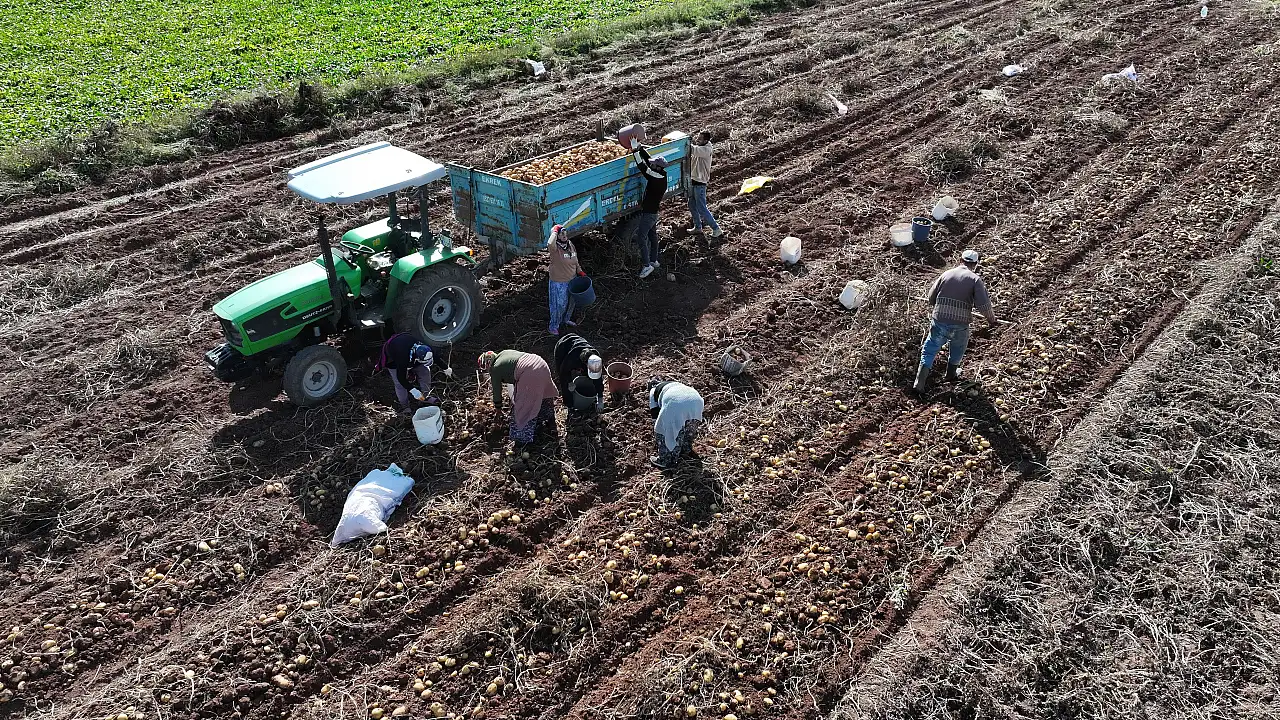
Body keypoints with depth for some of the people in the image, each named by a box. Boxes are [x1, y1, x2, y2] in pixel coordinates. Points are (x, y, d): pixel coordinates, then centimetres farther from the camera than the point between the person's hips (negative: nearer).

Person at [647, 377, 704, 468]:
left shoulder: (654, 390, 33)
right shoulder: (676, 384, 47)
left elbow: (655, 415, 32)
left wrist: (656, 439, 43)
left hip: (675, 403, -5)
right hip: (696, 400, 5)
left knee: (662, 430, 14)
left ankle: (665, 460, 21)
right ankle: (686, 449, 48)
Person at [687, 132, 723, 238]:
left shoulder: (706, 150, -19)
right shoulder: (699, 147, 8)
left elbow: (694, 150, -33)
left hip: (700, 182, -9)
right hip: (693, 180, 9)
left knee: (701, 208, -6)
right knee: (692, 206, 18)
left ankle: (716, 229, 3)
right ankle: (698, 227, 32)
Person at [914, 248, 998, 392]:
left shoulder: (945, 274, 6)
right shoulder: (975, 279, -2)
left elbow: (931, 298, 7)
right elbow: (983, 305, -10)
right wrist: (991, 319, 8)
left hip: (939, 322, 1)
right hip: (960, 325, -1)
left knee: (929, 351, 14)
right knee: (957, 349, 29)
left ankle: (919, 383, 6)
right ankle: (951, 374, 49)